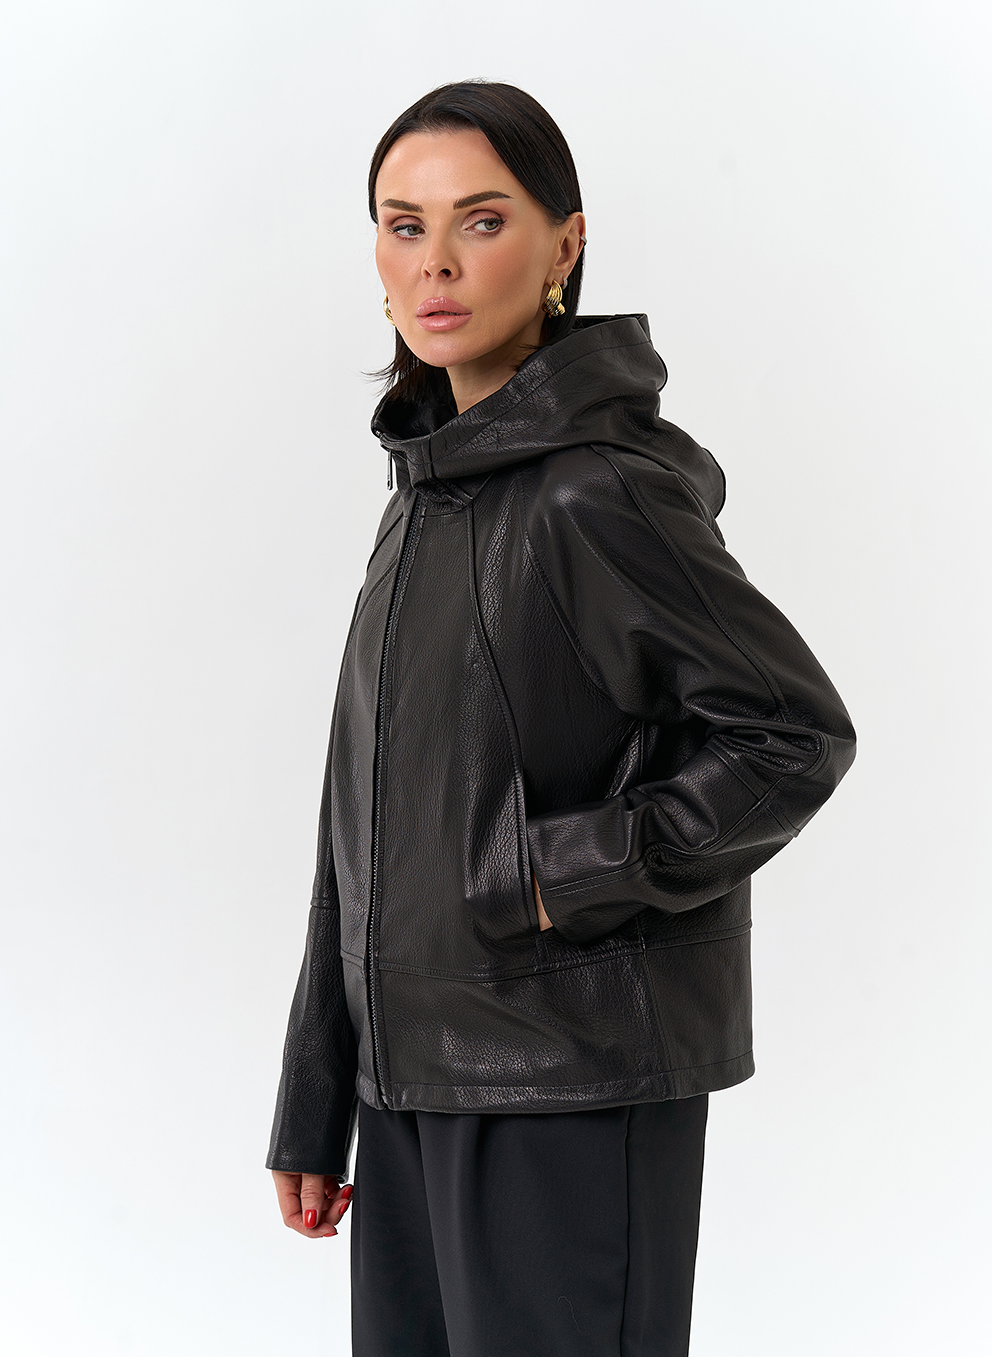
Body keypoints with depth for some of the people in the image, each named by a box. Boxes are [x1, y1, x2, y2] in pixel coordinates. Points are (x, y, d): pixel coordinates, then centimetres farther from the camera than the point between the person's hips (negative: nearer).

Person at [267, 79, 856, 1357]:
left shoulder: (598, 494, -15)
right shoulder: (430, 486, 9)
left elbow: (798, 735, -12)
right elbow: (368, 819, 12)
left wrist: (560, 879, -16)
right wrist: (314, 1106, 13)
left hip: (571, 1083, -7)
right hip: (414, 1069, 7)